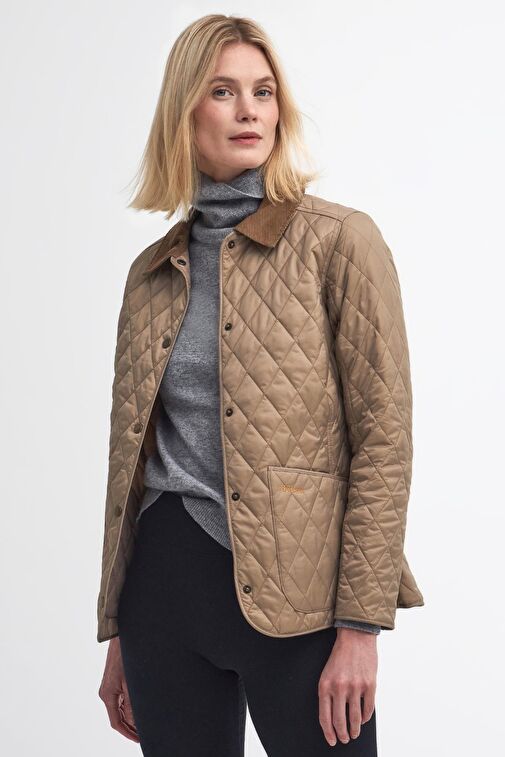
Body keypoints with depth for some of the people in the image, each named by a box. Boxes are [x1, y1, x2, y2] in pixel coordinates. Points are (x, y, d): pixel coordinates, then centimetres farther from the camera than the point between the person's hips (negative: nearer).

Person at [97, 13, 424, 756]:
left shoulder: (340, 240, -4)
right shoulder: (153, 271, 11)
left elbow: (384, 438, -8)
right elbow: (131, 456, 14)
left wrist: (360, 625, -12)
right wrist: (117, 633, 15)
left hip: (291, 592, -4)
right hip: (164, 583, 4)